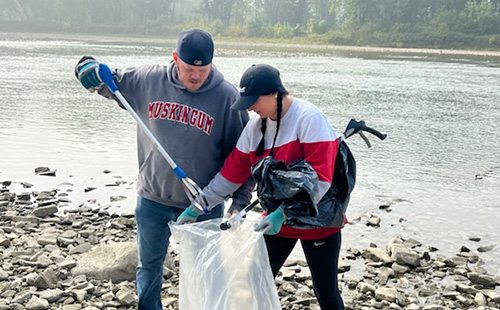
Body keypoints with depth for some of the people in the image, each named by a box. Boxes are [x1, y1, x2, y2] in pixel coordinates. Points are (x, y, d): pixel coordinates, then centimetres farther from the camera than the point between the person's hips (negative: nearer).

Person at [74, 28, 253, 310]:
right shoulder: (148, 81, -6)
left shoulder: (227, 96, -13)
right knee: (149, 265, 19)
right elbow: (108, 82, 10)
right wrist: (88, 67, -12)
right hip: (152, 200, 3)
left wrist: (240, 200, -12)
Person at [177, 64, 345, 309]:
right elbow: (232, 173, 5)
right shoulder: (255, 126, 0)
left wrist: (284, 214, -27)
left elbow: (320, 178, -23)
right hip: (277, 219, 5)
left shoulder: (309, 119, -19)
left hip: (316, 222, -5)